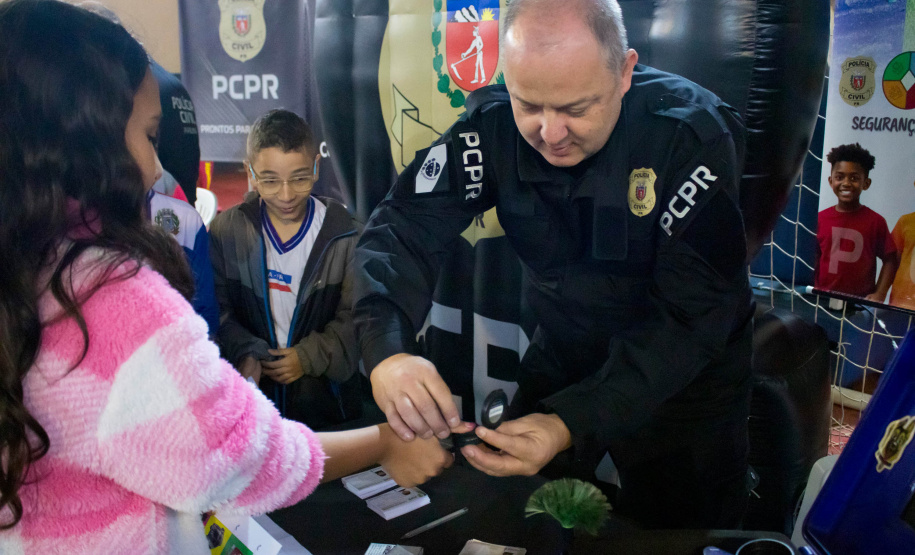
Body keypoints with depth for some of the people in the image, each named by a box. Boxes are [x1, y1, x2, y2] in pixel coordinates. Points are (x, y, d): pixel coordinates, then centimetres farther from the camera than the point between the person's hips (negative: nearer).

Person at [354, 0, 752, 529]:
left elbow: (692, 317, -29)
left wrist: (574, 423, -39)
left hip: (686, 371, -2)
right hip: (564, 351, 3)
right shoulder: (493, 124, -18)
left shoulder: (694, 137, -28)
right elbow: (404, 226, -22)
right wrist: (387, 350, -42)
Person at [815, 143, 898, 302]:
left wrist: (879, 294, -5)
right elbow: (813, 258, 6)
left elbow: (890, 261, 3)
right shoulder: (821, 219, 2)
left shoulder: (876, 221, -2)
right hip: (822, 299, 1)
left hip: (861, 300, -1)